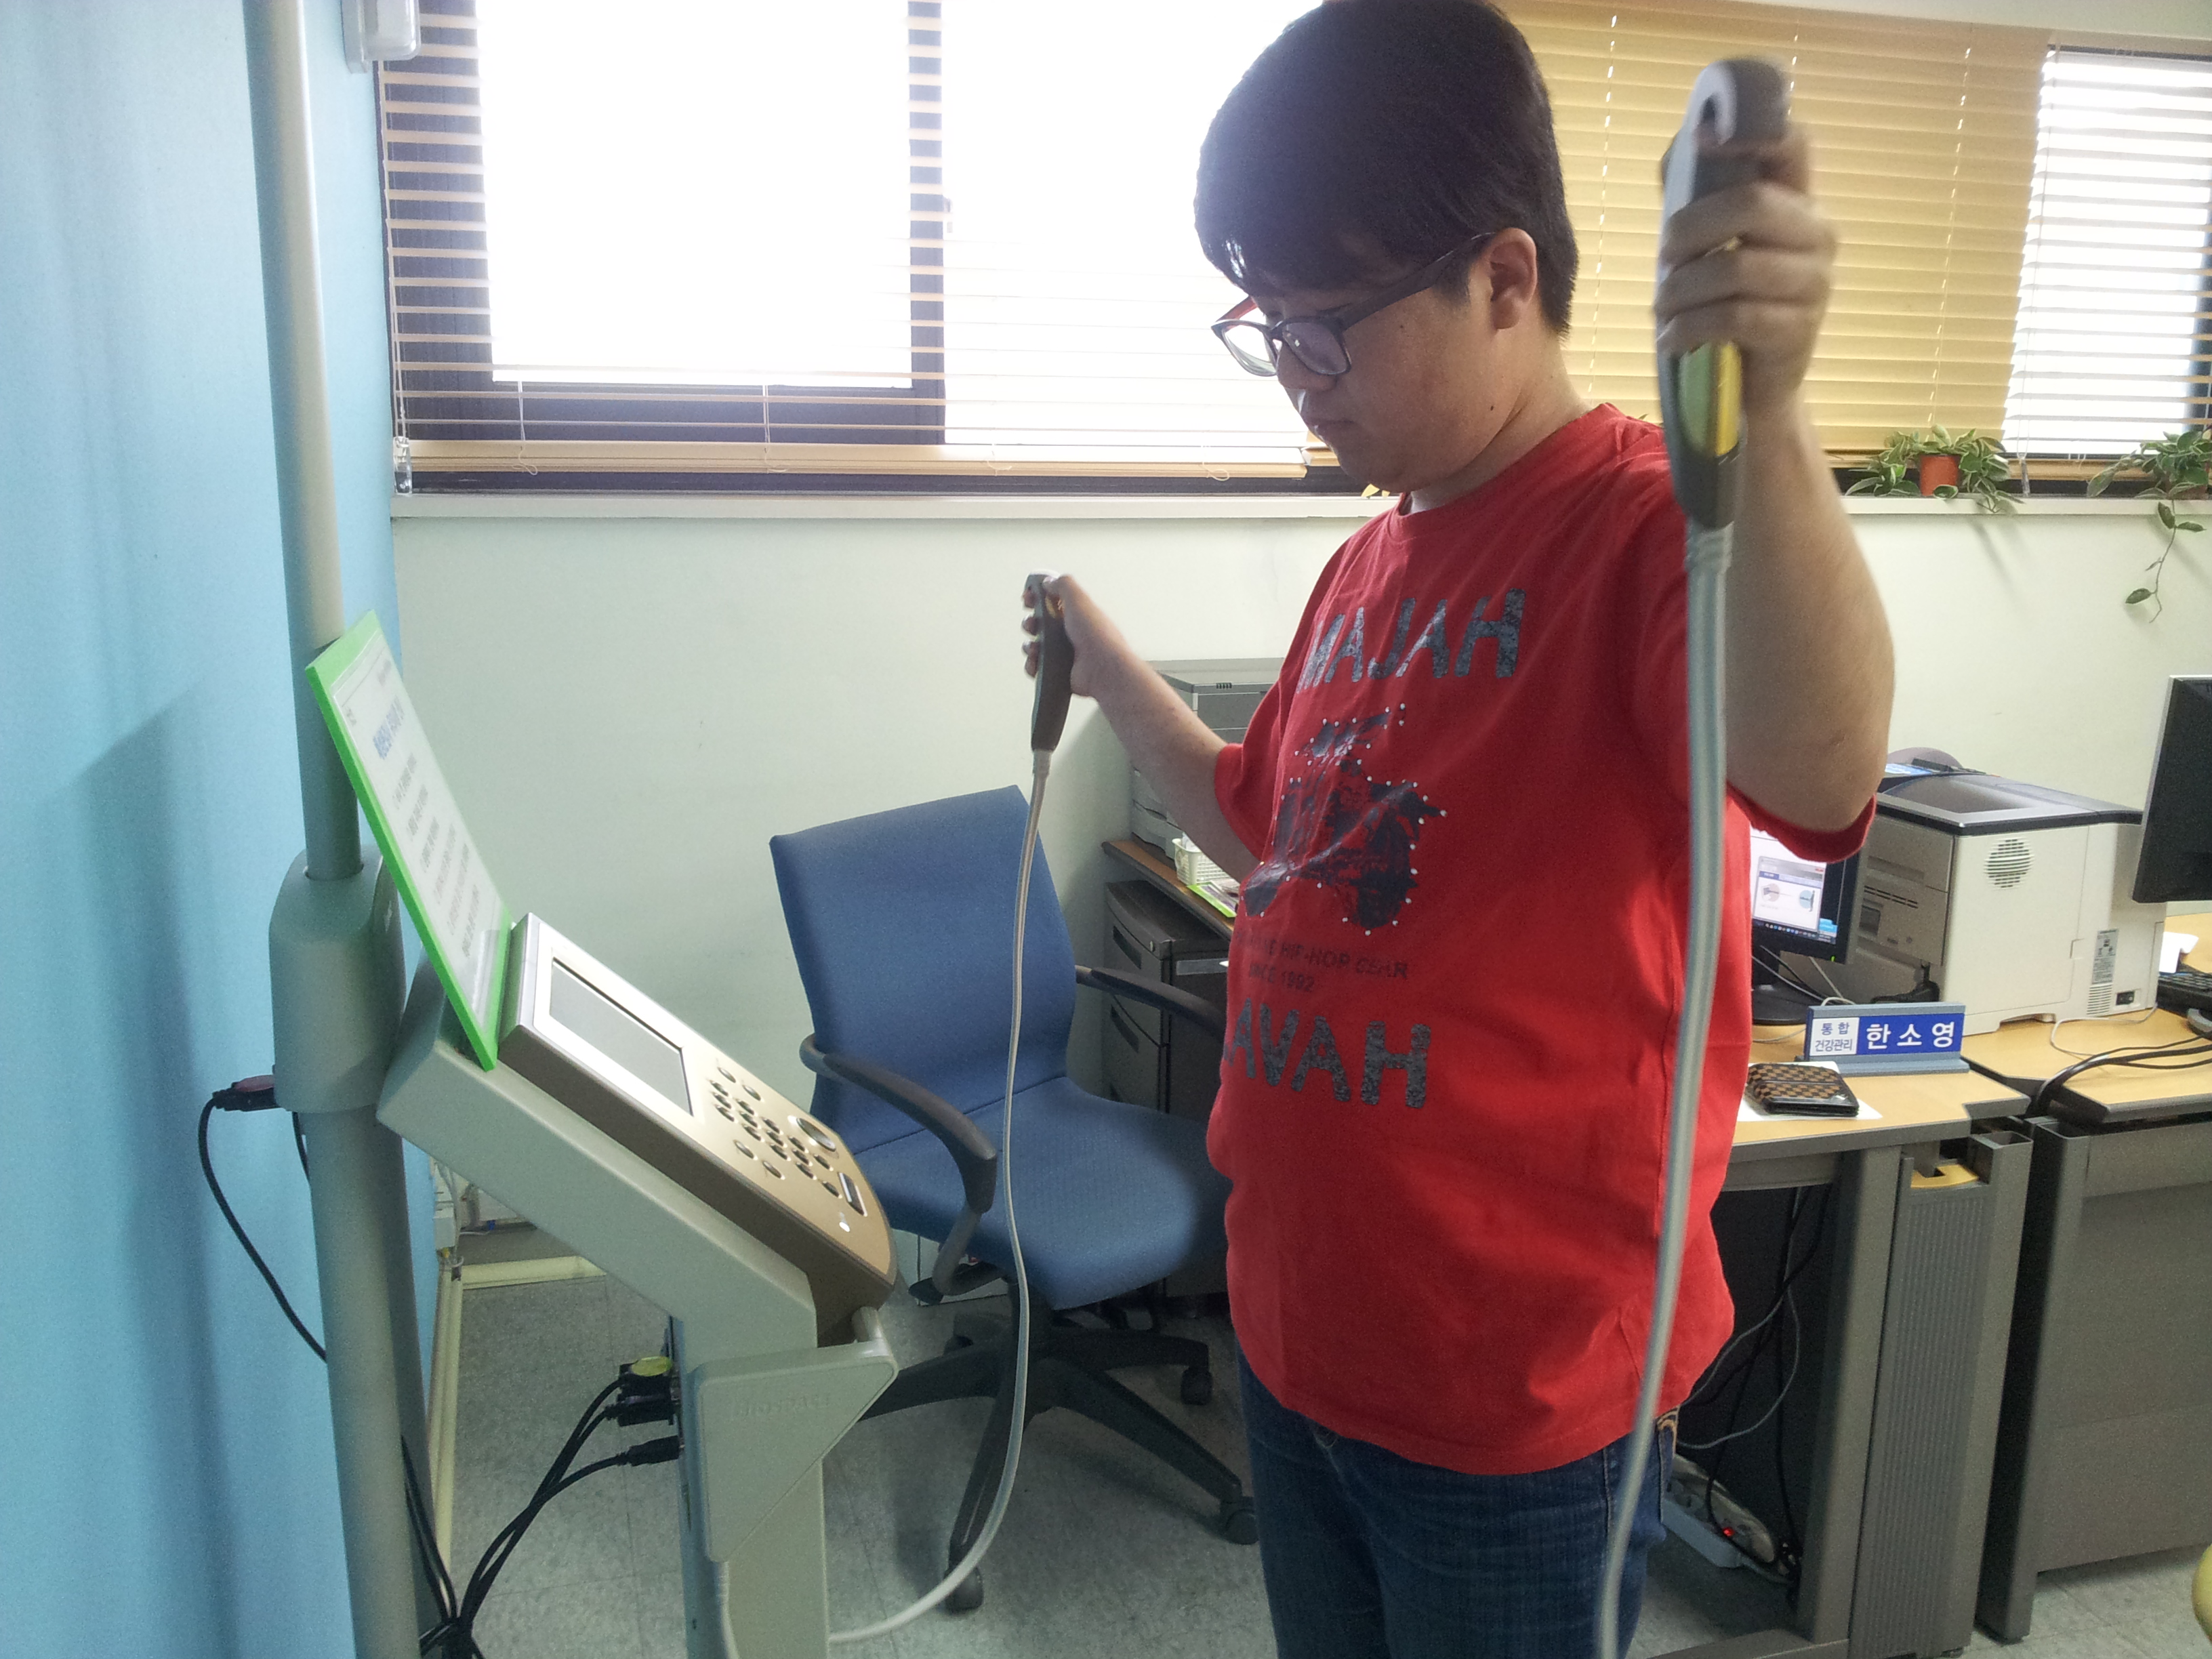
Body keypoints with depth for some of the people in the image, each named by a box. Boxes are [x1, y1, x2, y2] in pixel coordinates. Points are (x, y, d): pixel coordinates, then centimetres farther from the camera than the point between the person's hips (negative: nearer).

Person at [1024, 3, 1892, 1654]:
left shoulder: (1650, 526, -18)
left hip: (1515, 1387, -7)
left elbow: (1818, 774, -39)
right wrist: (1110, 675, 16)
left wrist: (1763, 418, -53)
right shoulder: (1374, 560, 6)